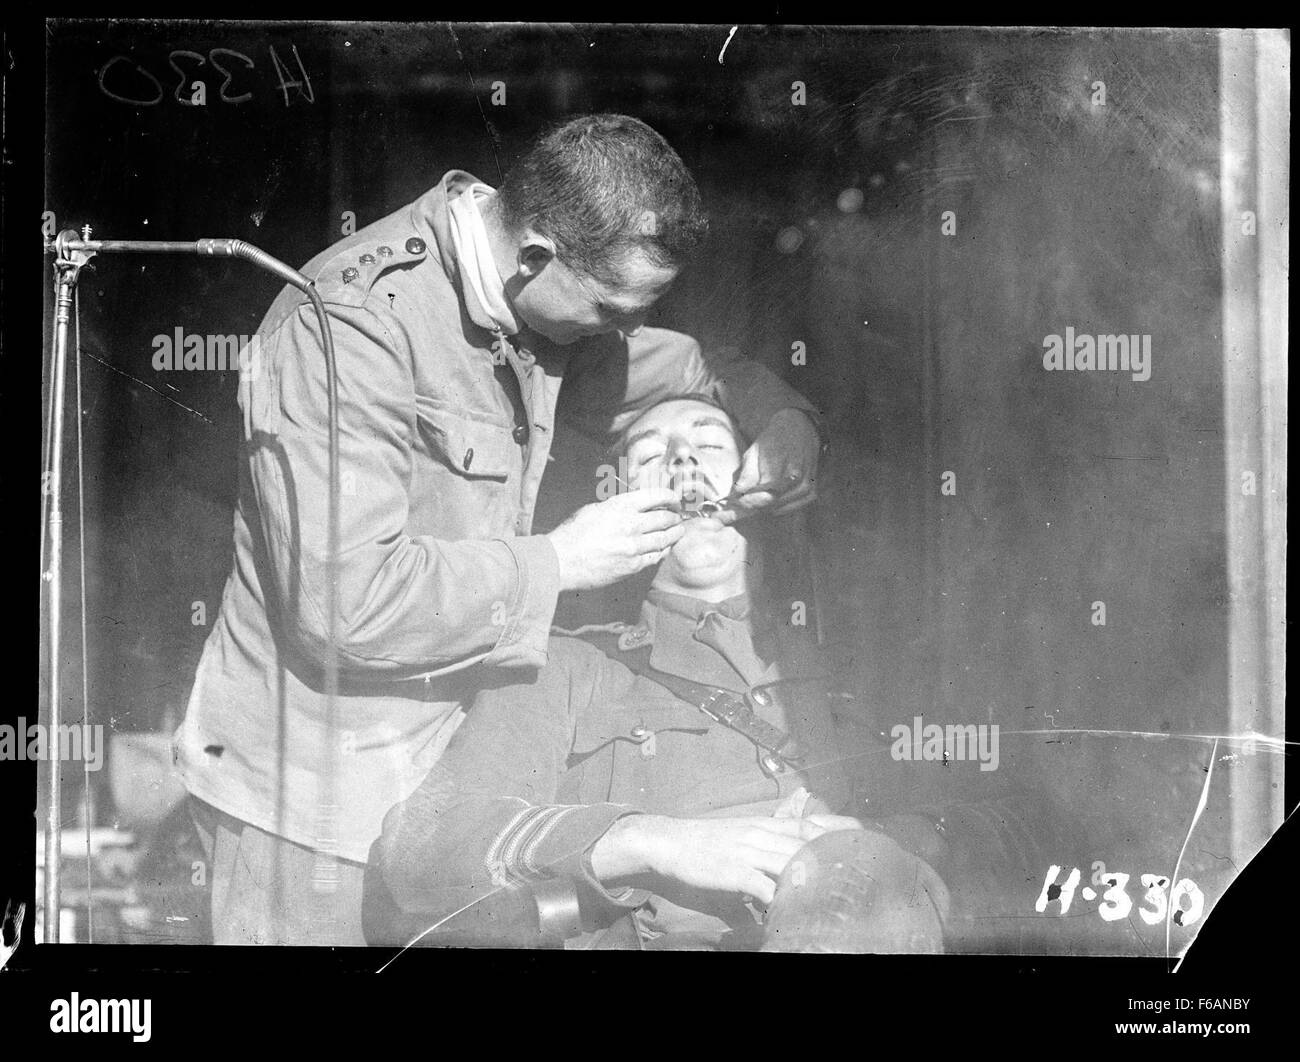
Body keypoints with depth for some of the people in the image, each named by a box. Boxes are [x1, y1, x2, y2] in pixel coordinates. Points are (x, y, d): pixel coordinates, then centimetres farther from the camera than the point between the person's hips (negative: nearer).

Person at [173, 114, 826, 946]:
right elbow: (344, 599, -31)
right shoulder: (355, 324, -25)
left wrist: (784, 418, -1)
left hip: (447, 766, 8)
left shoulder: (542, 298, 2)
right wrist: (559, 562, -22)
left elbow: (684, 371, 21)